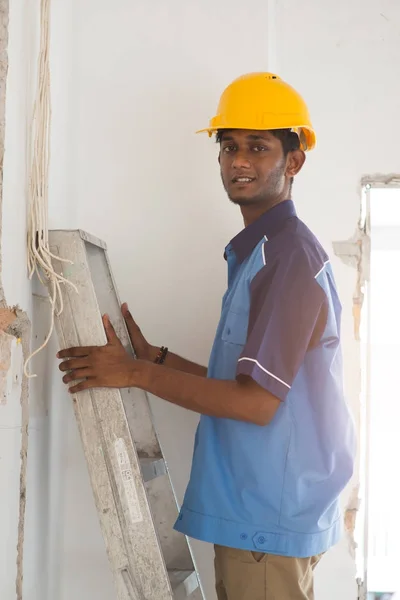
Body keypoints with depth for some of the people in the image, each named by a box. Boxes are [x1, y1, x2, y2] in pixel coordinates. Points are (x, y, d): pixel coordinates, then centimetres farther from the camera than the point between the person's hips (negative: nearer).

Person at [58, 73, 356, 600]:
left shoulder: (290, 257, -17)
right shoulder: (256, 253, 15)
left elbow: (258, 401, -21)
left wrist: (136, 373, -16)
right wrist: (156, 358, 11)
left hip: (271, 516, -9)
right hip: (249, 509, 9)